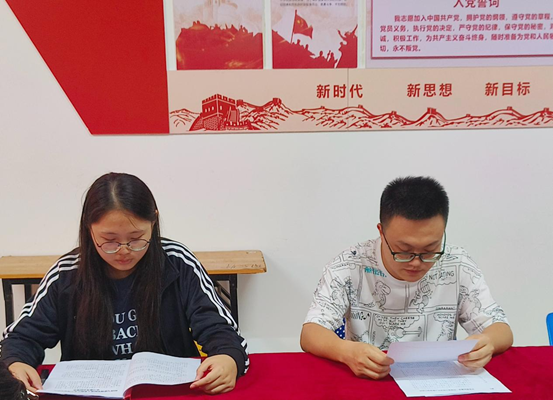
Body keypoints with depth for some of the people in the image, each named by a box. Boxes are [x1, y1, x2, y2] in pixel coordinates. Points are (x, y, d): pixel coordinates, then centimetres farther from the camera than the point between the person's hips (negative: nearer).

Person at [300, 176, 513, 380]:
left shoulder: (458, 267, -7)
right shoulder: (349, 266, -12)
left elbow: (501, 330, -3)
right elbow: (310, 334, -15)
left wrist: (487, 342, -25)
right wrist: (346, 351, -36)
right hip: (365, 384, -1)